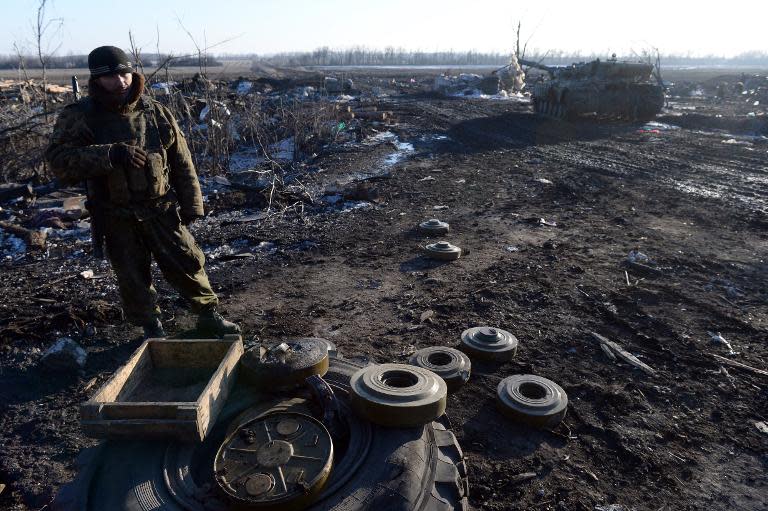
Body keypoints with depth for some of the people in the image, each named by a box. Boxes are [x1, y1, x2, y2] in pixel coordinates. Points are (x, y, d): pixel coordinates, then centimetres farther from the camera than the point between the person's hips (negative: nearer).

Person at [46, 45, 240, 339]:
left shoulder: (155, 112, 1)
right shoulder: (78, 117, -5)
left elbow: (182, 163, 4)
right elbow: (59, 160, -18)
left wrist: (191, 204, 3)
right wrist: (111, 154, -30)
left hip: (162, 210, 1)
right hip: (117, 218, -1)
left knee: (187, 264, 5)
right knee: (133, 278, 10)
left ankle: (208, 315, 24)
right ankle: (151, 327, 30)